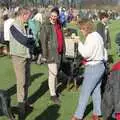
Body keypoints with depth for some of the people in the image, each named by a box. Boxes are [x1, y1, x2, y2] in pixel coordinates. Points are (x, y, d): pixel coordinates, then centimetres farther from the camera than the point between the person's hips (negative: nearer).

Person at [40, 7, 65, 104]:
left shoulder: (59, 25, 11)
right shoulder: (46, 26, -10)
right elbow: (43, 41, -13)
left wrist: (63, 49, 15)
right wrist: (45, 54, -16)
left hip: (59, 52, 7)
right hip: (51, 52, -7)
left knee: (56, 72, 15)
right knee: (53, 73, -6)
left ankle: (54, 90, 29)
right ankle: (53, 95, 2)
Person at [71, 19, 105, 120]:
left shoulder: (91, 37, -19)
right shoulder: (97, 35, 11)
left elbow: (85, 53, -23)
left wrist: (79, 43, -14)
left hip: (93, 67, -10)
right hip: (99, 65, 10)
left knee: (85, 92, -1)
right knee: (96, 91, 15)